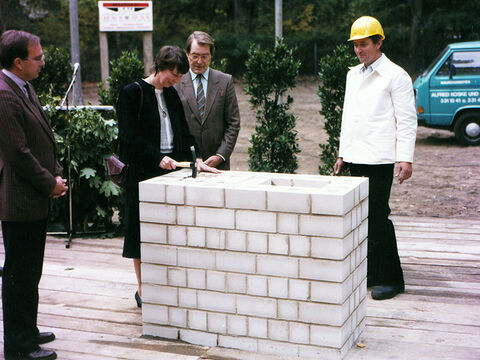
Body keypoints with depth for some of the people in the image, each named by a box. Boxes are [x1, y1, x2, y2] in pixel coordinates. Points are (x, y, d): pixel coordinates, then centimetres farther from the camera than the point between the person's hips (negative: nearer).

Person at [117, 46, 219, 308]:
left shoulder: (171, 94, 12)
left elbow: (183, 132, 13)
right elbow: (130, 136, -14)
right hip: (143, 172, -6)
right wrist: (158, 158, -22)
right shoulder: (132, 93, -7)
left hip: (171, 167, 6)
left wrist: (196, 160, -1)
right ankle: (143, 289, 14)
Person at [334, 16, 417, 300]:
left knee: (378, 217, -8)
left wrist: (406, 158, -14)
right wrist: (343, 152, 20)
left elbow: (407, 120, -7)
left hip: (379, 159, -7)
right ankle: (370, 273, 19)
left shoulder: (395, 75, -4)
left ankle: (390, 279, 1)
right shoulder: (353, 75, 18)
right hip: (356, 158, 7)